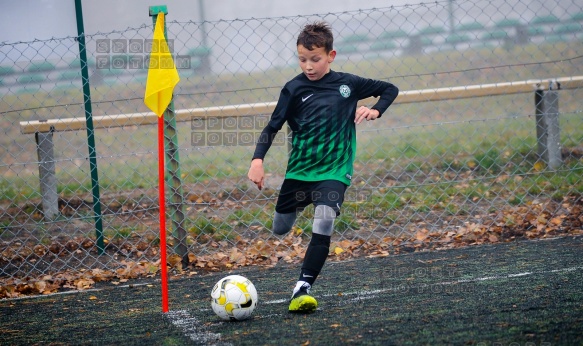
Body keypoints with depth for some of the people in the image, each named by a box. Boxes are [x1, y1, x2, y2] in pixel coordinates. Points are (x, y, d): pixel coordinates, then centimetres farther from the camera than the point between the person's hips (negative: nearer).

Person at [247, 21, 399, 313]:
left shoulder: (347, 83, -3)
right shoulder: (294, 88, -6)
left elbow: (389, 89, 11)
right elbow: (273, 126, -6)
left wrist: (375, 110, -8)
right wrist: (258, 160, -20)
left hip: (334, 171, -2)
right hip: (299, 170, 2)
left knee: (324, 223, -25)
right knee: (280, 230, 14)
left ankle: (302, 289, -25)